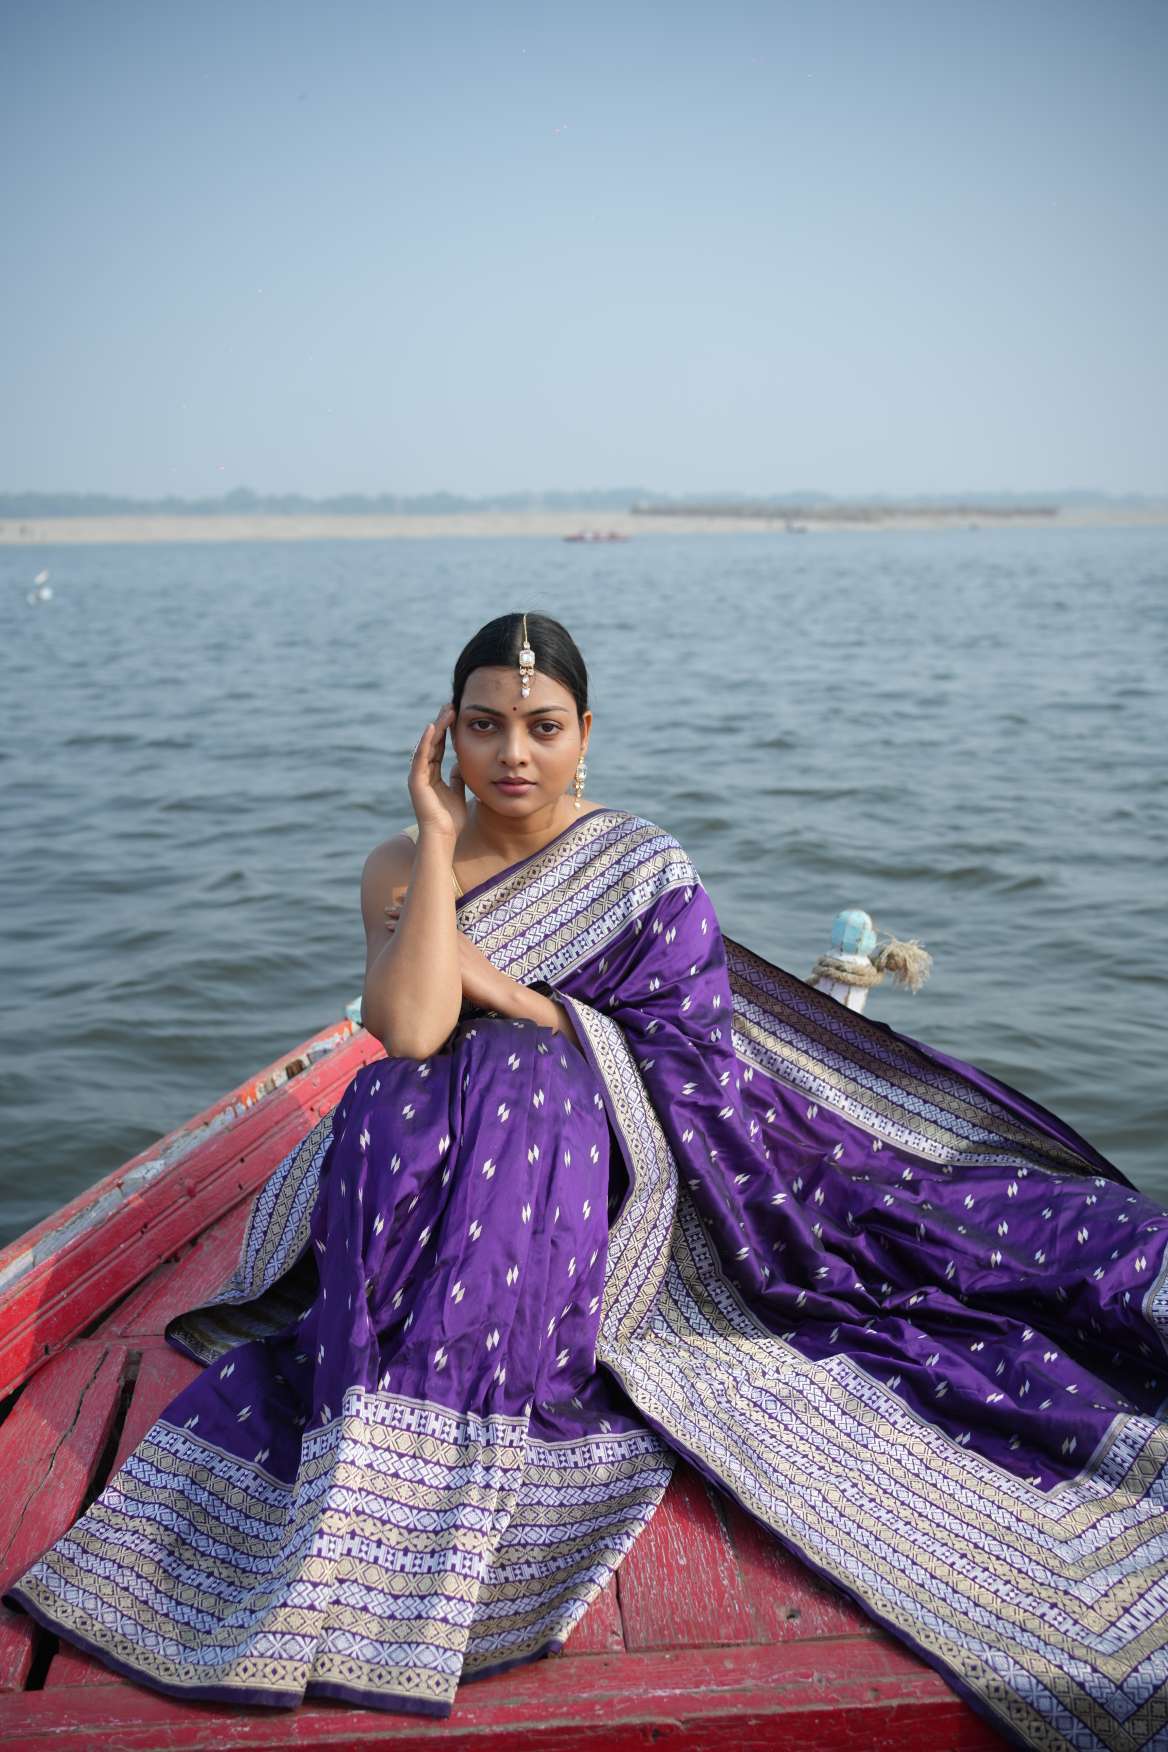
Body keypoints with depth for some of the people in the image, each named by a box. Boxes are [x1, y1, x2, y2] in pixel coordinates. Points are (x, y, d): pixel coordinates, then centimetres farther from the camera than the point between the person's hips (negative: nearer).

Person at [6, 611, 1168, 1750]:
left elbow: (689, 1071, -8)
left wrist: (502, 990, -12)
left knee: (513, 1085, -32)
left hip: (602, 1190, -1)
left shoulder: (646, 871, -1)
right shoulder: (400, 867, 3)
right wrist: (440, 841, -13)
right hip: (424, 1181, 2)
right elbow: (408, 1032, -16)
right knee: (399, 1106, -30)